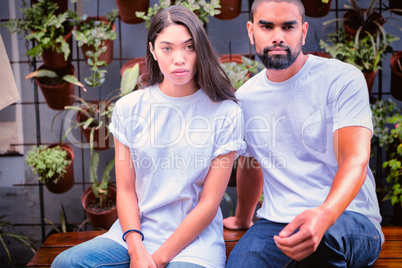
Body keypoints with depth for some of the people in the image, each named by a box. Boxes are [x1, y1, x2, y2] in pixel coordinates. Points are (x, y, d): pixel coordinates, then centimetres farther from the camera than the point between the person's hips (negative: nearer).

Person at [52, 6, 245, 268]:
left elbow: (209, 203, -6)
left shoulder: (225, 113, -5)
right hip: (136, 232, 3)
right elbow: (126, 190, 3)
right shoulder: (128, 108, 4)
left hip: (195, 238, -3)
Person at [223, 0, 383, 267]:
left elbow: (355, 161, -19)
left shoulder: (344, 79, -7)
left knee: (317, 236, -37)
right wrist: (242, 220, 39)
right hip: (275, 222, 3)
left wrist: (323, 216, -39)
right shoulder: (244, 97, 9)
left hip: (349, 218, -2)